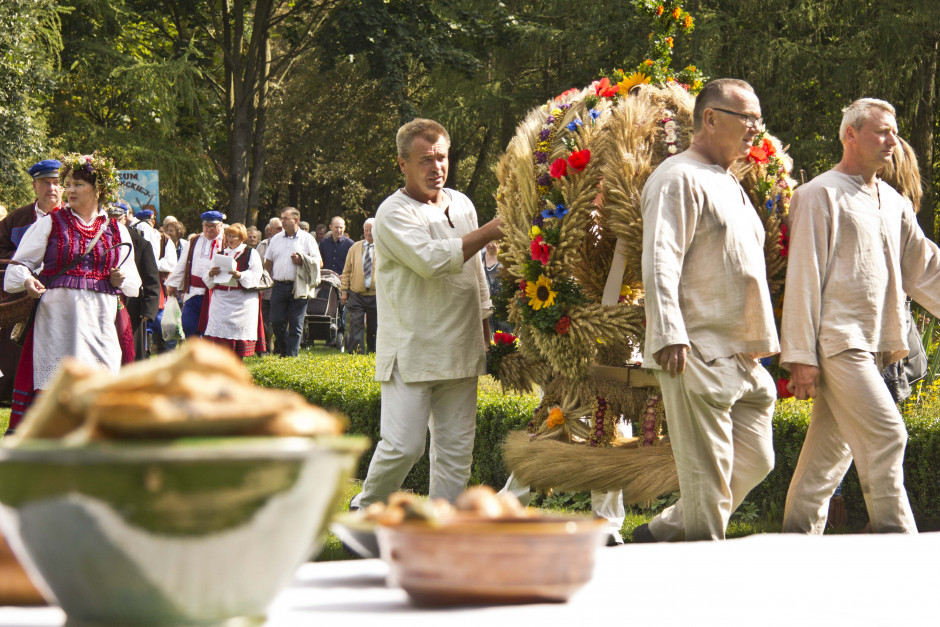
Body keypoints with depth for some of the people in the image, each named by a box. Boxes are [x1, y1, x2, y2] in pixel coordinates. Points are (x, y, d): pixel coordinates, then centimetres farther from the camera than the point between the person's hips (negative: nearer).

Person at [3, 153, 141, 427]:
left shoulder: (116, 230, 13)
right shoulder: (51, 223, 7)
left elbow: (133, 283, 19)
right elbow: (21, 263, 6)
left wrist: (119, 279, -3)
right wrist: (27, 281, -16)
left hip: (101, 318, 2)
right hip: (57, 312, -2)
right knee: (53, 384, -8)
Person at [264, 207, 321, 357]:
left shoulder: (307, 239, 5)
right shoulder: (276, 239, 16)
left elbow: (317, 262, 2)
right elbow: (268, 263, 19)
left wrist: (302, 261, -14)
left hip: (299, 287, -3)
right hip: (279, 286, 3)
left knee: (296, 324, -2)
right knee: (276, 321, -1)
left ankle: (292, 356, 0)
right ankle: (284, 352, 16)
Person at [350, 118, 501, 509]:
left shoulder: (462, 205, 14)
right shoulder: (393, 213, -8)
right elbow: (431, 260, -24)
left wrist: (485, 328, 22)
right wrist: (489, 231, -21)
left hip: (459, 350, 6)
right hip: (411, 353, -6)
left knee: (456, 448, 5)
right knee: (403, 445, -11)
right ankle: (364, 510, 12)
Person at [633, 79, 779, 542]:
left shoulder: (729, 185, 23)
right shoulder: (679, 179, -7)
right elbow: (659, 263, -17)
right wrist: (669, 336, -27)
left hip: (744, 359, 10)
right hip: (699, 355, -10)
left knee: (755, 461, 10)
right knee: (708, 475, -8)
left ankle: (661, 535, 19)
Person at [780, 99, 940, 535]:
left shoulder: (893, 203, 18)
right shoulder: (821, 195, -5)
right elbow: (803, 278, -8)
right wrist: (801, 355, -13)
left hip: (873, 346, 7)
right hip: (836, 341, -7)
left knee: (832, 449, 9)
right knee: (885, 435, -15)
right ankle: (894, 537, -12)